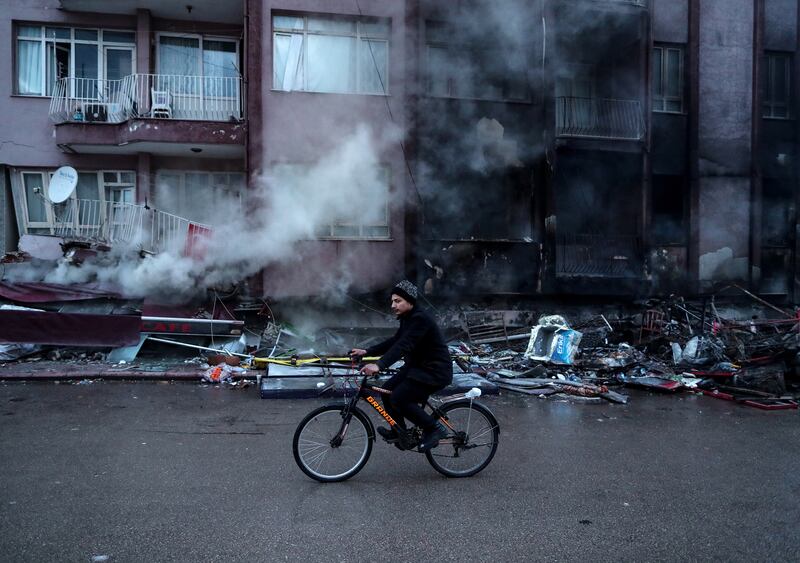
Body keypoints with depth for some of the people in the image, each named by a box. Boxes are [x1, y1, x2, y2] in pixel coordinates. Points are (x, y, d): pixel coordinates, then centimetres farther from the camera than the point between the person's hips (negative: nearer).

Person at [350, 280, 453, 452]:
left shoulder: (420, 319, -22)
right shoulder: (407, 318, 9)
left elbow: (403, 345, -34)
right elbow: (394, 341, 11)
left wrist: (379, 365, -45)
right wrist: (366, 352, 3)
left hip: (435, 371, -10)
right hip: (417, 366, 10)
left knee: (398, 399, -18)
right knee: (387, 390, 3)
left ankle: (434, 429, -1)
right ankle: (399, 433, 18)